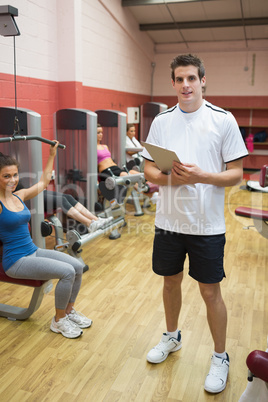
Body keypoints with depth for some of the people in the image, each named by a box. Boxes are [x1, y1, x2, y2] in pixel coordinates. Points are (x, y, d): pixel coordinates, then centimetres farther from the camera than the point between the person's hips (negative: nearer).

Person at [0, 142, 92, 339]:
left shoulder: (19, 195, 8)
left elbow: (43, 183, 22)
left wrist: (52, 155, 25)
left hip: (33, 251, 8)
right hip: (16, 261, -8)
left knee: (77, 266, -8)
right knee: (67, 272, -22)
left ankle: (69, 311, 14)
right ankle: (59, 321, 0)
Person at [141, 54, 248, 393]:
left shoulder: (223, 120, -5)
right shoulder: (162, 120, 4)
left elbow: (236, 174, -6)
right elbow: (148, 170, 6)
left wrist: (201, 176, -23)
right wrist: (170, 178, -15)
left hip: (207, 225, -3)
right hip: (168, 221, 4)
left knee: (210, 292, 6)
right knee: (170, 282, 19)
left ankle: (220, 358, 28)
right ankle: (172, 337, 44)